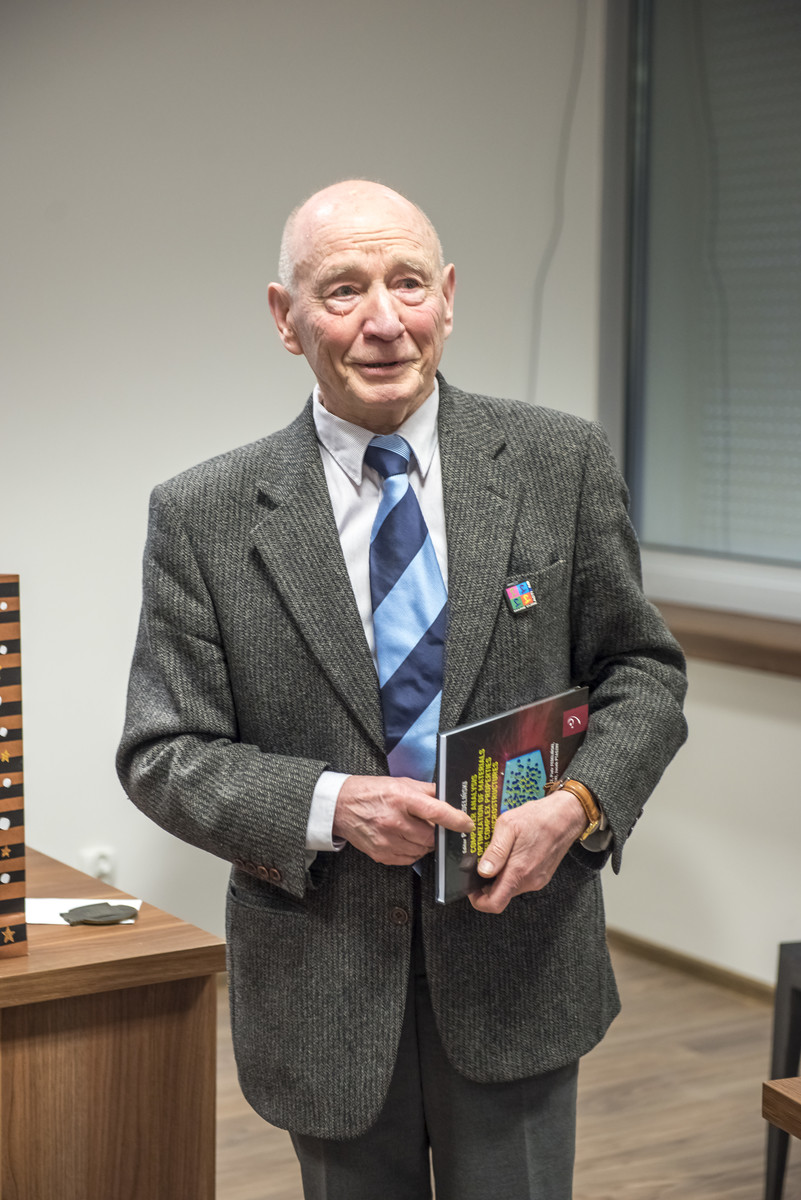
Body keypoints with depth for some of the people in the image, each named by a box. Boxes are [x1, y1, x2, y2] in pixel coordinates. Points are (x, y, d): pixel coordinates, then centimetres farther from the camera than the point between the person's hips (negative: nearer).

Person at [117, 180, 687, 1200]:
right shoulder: (204, 518, -6)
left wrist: (580, 803, -15)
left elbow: (644, 671, 4)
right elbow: (162, 756, -4)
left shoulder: (561, 464, -3)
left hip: (516, 956, 0)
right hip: (322, 981, 0)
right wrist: (329, 806, -20)